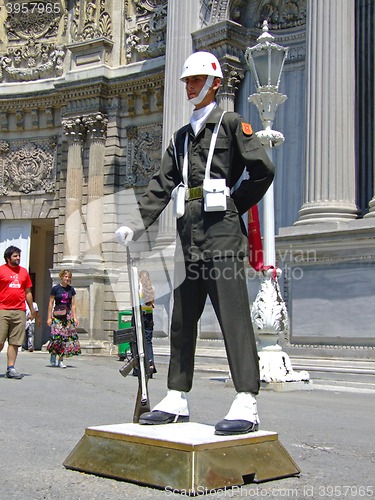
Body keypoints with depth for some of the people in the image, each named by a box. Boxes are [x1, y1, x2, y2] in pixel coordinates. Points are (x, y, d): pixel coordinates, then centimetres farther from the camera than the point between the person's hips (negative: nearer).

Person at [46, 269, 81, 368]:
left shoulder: (71, 289, 10)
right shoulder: (55, 288, 0)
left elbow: (73, 305, 13)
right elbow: (50, 303, 0)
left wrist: (75, 318, 6)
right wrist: (49, 317, -4)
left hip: (68, 315, 3)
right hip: (57, 315, -3)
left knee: (67, 336, -4)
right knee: (57, 335, -17)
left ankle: (61, 360, 2)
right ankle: (53, 354, 8)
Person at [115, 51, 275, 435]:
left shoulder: (232, 124, 6)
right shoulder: (181, 137, 23)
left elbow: (263, 169, -4)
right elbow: (161, 187, 15)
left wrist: (233, 207, 1)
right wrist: (134, 225, 3)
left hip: (222, 230, -7)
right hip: (190, 232, 7)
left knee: (232, 313, -11)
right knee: (182, 317, 7)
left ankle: (246, 404, -11)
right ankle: (177, 399, 14)